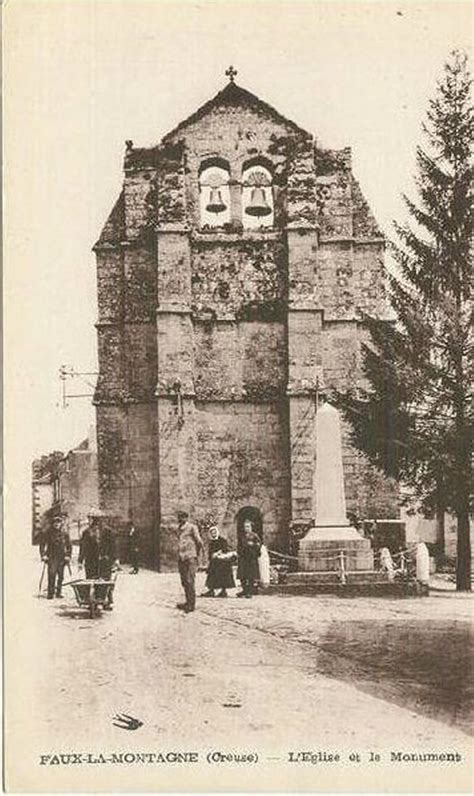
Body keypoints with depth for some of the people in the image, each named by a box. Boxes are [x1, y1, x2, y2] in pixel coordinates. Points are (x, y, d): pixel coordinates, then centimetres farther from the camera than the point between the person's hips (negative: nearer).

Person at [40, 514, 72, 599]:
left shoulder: (65, 533, 7)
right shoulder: (49, 532, 2)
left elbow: (69, 546, 13)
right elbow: (42, 544, 4)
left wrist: (67, 556, 3)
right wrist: (43, 555, -5)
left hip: (61, 558, 2)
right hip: (51, 557, -2)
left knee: (61, 576, 3)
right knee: (51, 575, -11)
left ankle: (59, 592, 15)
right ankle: (50, 593, -8)